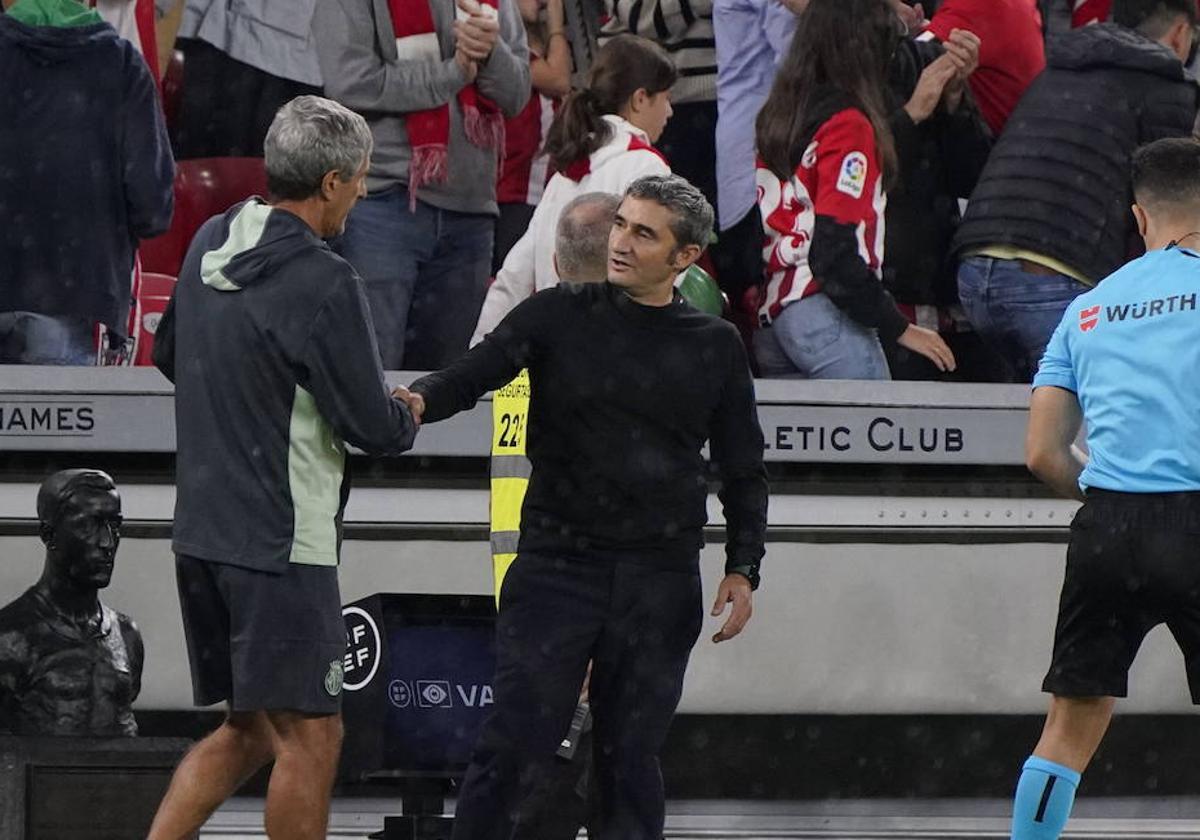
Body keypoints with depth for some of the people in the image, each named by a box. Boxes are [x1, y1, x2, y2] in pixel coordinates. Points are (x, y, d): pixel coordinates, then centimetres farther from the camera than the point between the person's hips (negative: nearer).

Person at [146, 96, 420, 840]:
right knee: (310, 736, -1)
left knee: (249, 731, 17)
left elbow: (170, 356, 24)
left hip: (202, 529, 8)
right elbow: (374, 427, -13)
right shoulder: (323, 284, -18)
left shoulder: (210, 243, 7)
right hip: (281, 541, -8)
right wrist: (407, 417, 9)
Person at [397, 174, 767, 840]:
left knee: (631, 755, 6)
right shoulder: (560, 316, 4)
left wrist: (743, 567, 5)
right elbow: (479, 370, -8)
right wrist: (422, 400, -30)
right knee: (515, 745, -8)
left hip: (660, 580, 2)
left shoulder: (715, 347, 8)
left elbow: (743, 469, 14)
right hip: (557, 561, -2)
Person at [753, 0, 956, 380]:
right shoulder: (848, 122, -9)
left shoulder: (776, 117, 15)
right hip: (825, 317, -8)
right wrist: (899, 328, -11)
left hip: (769, 318, 8)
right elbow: (835, 251, -16)